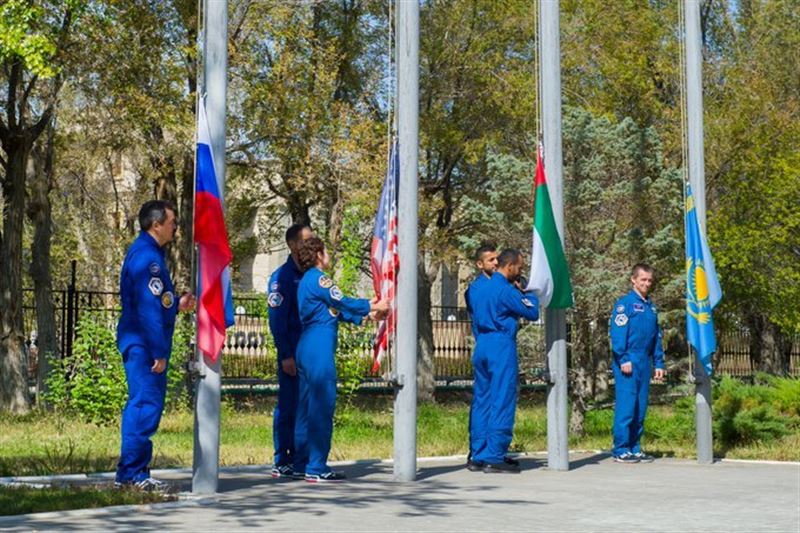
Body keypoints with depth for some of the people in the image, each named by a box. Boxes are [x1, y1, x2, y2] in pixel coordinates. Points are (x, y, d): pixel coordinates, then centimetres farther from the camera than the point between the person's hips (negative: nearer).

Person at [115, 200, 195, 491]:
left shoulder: (144, 252, 17)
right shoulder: (147, 256, -16)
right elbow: (148, 308, -21)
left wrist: (176, 304, 16)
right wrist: (159, 353, -21)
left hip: (139, 343, 11)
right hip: (145, 345, -11)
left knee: (141, 404, 13)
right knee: (146, 405, -8)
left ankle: (130, 472, 19)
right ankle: (133, 473, -4)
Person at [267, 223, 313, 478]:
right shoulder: (282, 277, -6)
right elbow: (277, 320, -11)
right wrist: (285, 355, -15)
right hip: (293, 354, -6)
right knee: (288, 406, -2)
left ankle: (297, 458, 16)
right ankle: (281, 462, 4)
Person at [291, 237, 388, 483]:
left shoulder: (307, 280, 20)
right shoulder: (318, 279, -10)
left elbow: (336, 310, 21)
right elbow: (343, 303, -13)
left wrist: (366, 314, 17)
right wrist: (373, 306, -1)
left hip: (306, 348, 10)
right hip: (319, 350, -10)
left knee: (307, 406, 12)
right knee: (322, 406, -8)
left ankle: (302, 463, 17)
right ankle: (317, 468, -7)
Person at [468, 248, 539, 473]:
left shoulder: (484, 288, 14)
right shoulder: (505, 290, -12)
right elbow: (532, 312, -8)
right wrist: (529, 293, 8)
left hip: (481, 348, 9)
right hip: (502, 348, -9)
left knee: (482, 401, 10)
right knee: (502, 403, -5)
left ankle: (478, 456, 12)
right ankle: (494, 458, -5)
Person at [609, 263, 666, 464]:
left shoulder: (651, 307, 18)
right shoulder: (624, 303, -4)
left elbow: (657, 337, 20)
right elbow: (617, 333, -11)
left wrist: (659, 363, 15)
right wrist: (623, 359, -17)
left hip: (645, 363, 7)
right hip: (628, 362, -7)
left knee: (640, 408, 9)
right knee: (626, 406, -8)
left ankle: (635, 449, 15)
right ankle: (621, 450, -4)